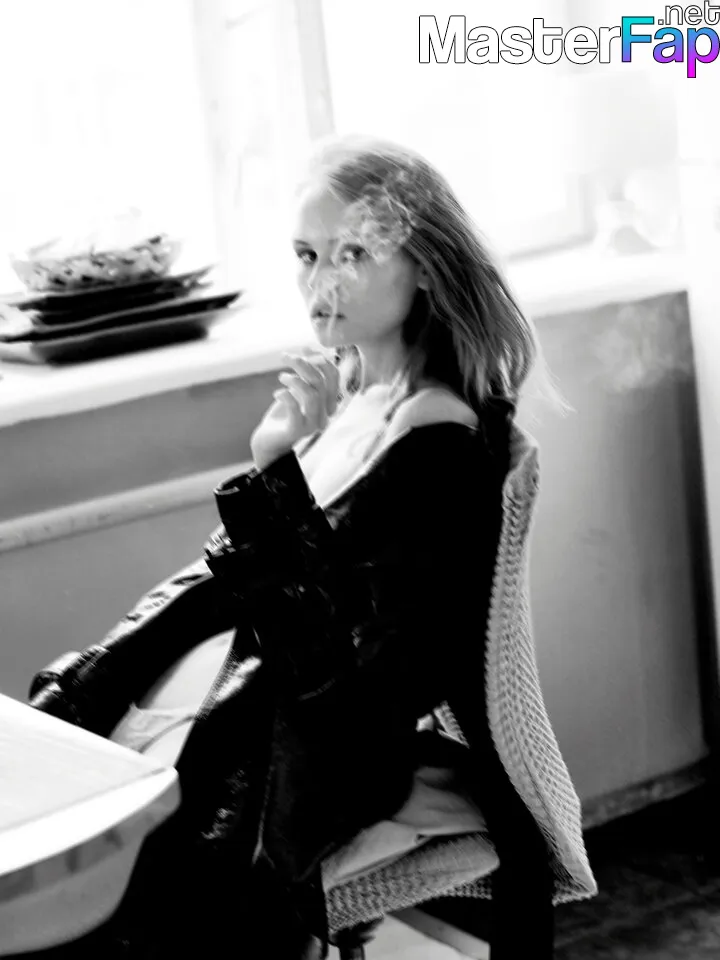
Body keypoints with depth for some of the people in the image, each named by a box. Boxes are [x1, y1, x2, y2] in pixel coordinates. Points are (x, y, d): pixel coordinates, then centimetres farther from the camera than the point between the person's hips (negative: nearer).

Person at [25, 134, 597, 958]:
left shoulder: (439, 437, -15)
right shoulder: (342, 384, 8)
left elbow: (343, 653, -21)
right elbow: (227, 567, 12)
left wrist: (277, 466, -27)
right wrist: (80, 682, 4)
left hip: (321, 752, -8)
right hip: (251, 686, 8)